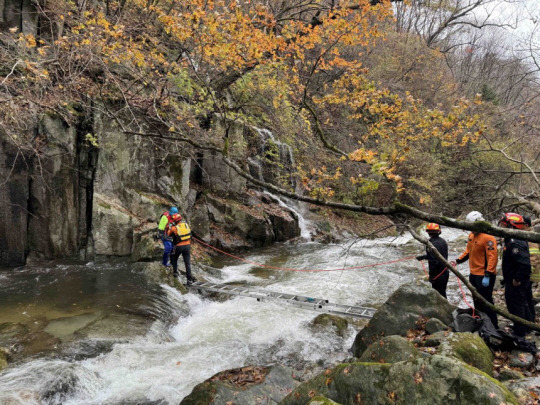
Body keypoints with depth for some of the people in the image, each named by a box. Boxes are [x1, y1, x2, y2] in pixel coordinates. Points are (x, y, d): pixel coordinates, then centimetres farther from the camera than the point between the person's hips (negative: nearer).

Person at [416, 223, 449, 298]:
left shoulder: (431, 244, -23)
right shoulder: (443, 241, 4)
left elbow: (433, 261, -24)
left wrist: (431, 276, -15)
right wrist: (423, 256, 22)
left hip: (438, 275, -8)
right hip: (445, 273, 8)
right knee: (443, 294, 22)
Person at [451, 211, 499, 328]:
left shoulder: (488, 238, -19)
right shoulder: (471, 235, 9)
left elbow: (492, 257, -23)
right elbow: (468, 252, 18)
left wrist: (487, 275, -27)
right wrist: (457, 261, 4)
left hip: (484, 276, -9)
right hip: (473, 274, 10)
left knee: (486, 303, -4)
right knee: (477, 302, 21)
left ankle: (494, 326, 8)